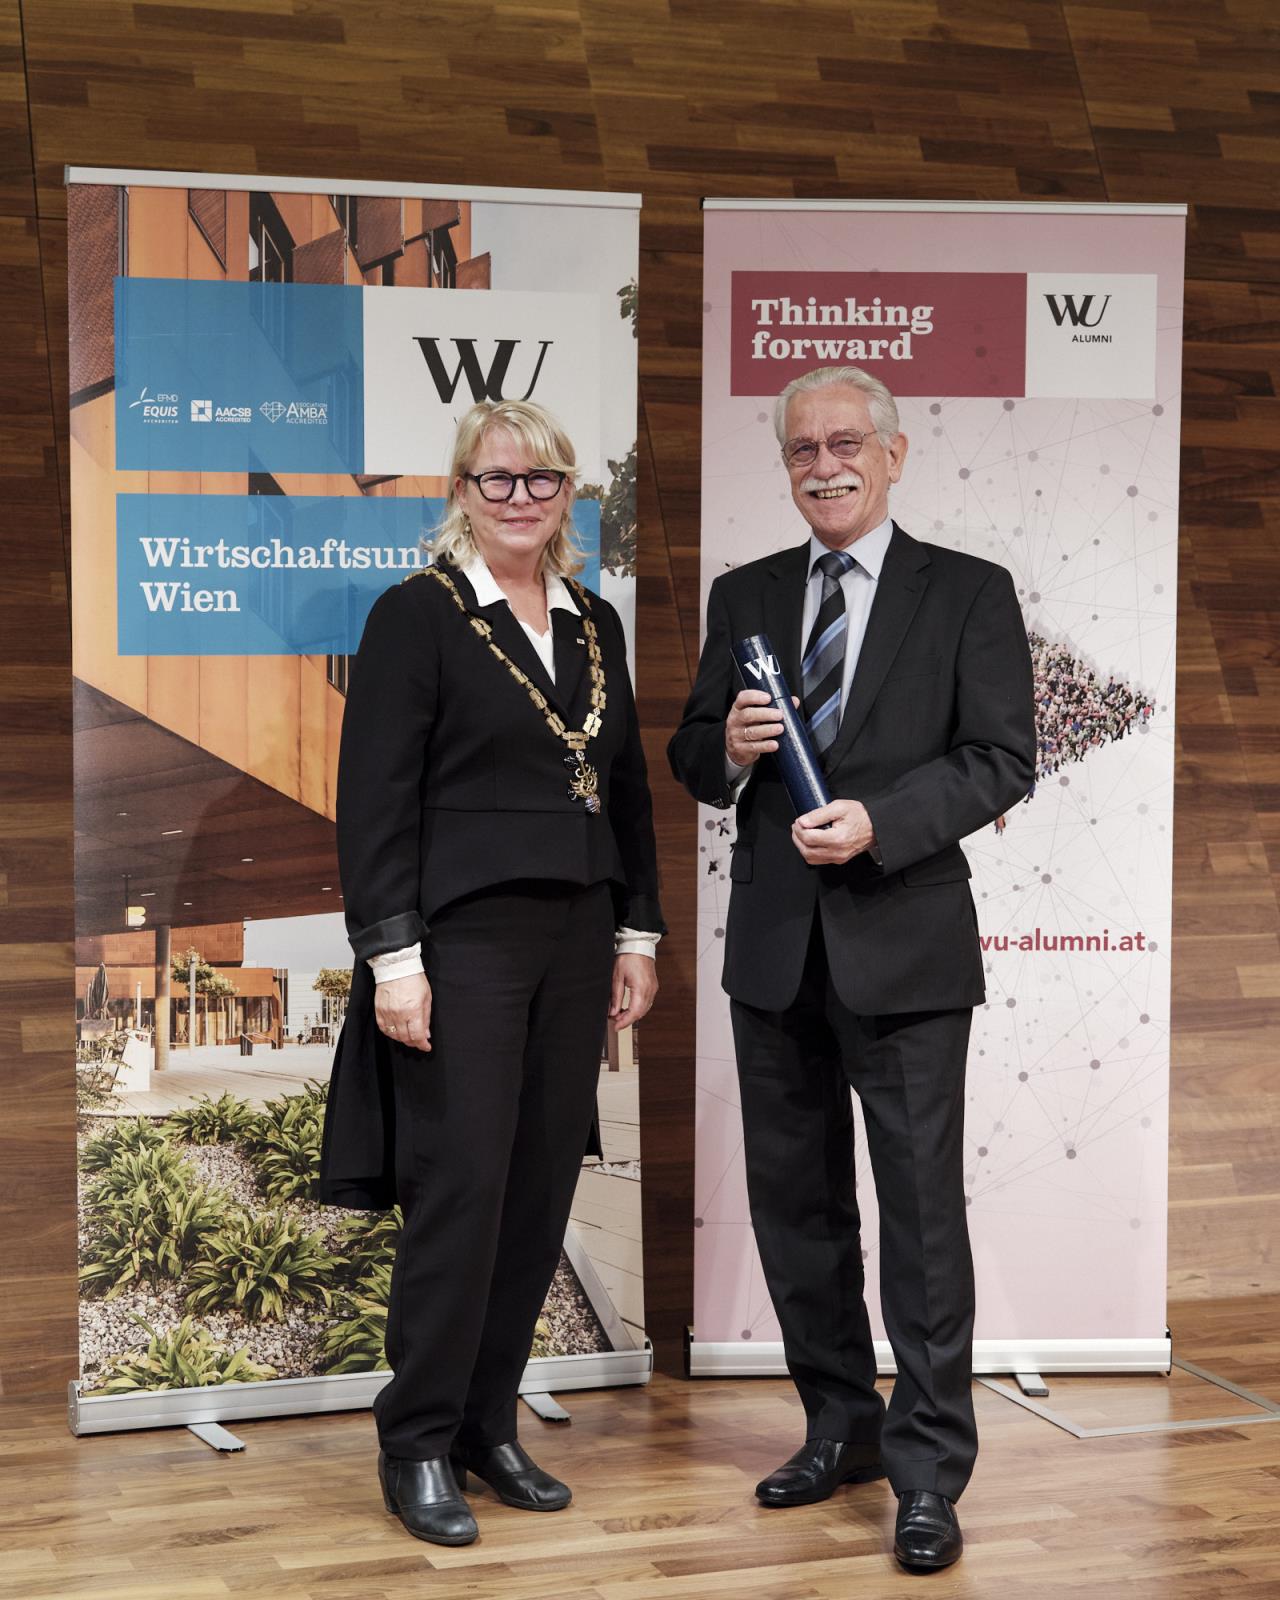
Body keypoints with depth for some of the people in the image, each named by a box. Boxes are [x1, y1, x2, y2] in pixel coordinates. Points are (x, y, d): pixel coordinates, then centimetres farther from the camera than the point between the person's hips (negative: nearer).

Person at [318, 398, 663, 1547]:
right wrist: (391, 954, -15)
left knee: (542, 1190, 8)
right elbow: (376, 797, -9)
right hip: (463, 938, -6)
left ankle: (488, 1423, 21)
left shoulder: (595, 625, 13)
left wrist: (638, 933, 12)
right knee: (461, 1188, -5)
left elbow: (628, 790, 18)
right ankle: (417, 1445, 9)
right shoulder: (418, 614, -5)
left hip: (574, 939, 6)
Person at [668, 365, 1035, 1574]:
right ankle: (841, 1429, 30)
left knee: (921, 1212, -1)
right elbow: (690, 756, 13)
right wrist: (729, 749, -10)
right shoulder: (744, 597, 11)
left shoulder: (969, 594, -1)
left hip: (903, 946, -4)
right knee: (794, 1204, 13)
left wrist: (878, 822, -20)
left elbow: (1001, 760, -7)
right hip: (775, 945, 5)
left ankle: (928, 1475, 10)